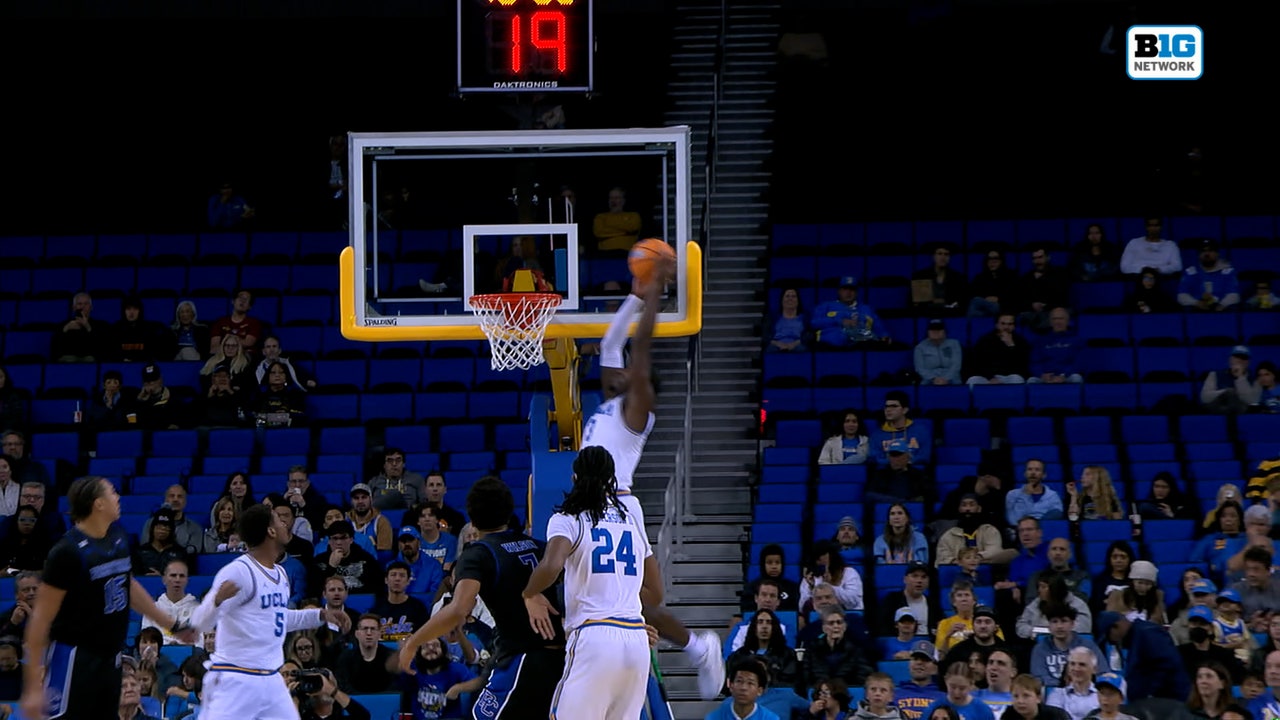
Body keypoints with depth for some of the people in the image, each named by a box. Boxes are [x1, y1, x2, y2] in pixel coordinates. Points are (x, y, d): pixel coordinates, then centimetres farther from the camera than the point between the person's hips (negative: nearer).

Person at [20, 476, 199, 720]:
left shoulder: (118, 537, 5)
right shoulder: (68, 551, -17)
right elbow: (41, 618, -17)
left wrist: (172, 625, 29)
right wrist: (33, 686, -21)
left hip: (109, 658, 8)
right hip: (74, 660, -8)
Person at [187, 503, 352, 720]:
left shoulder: (280, 574, 12)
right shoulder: (238, 571, -15)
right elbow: (200, 623, -20)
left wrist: (321, 615, 23)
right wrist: (218, 599, -40)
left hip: (271, 681, 9)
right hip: (235, 682, -8)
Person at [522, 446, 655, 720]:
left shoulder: (567, 519, 1)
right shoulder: (631, 521, 18)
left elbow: (551, 566, -18)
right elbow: (654, 588, 22)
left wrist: (530, 594, 0)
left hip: (594, 638, -6)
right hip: (637, 638, 6)